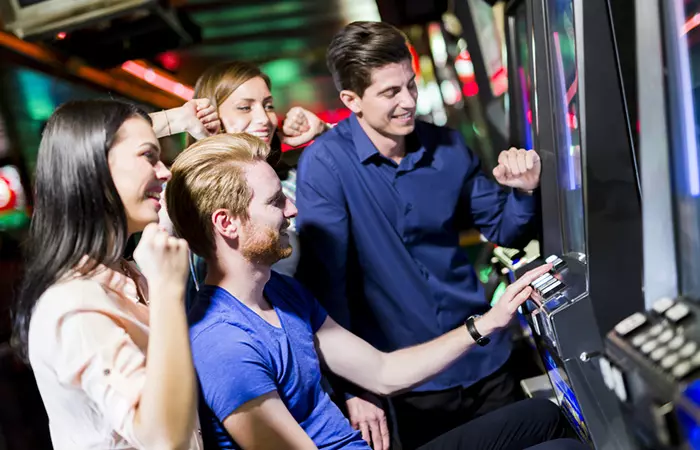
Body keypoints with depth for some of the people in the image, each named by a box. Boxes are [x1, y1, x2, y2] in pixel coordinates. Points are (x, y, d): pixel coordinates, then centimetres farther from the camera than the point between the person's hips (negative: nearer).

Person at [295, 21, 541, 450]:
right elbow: (324, 280, -19)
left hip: (485, 359, 5)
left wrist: (522, 192, -13)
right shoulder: (325, 164, -16)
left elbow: (502, 230, 8)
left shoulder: (447, 145, -2)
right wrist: (354, 387, -21)